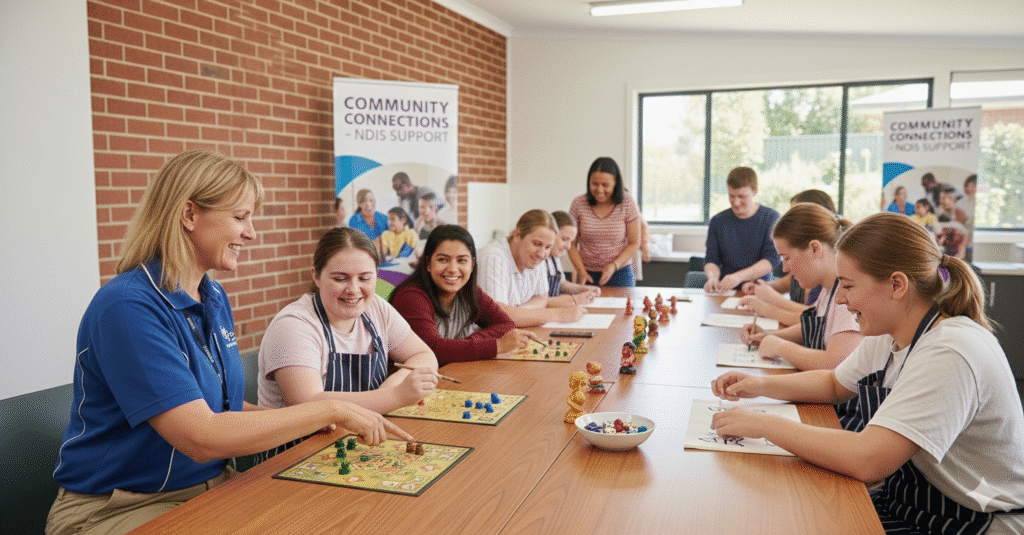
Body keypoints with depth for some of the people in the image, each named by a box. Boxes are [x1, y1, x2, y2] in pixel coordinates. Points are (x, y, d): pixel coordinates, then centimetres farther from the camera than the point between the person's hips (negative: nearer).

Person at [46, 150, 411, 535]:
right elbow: (201, 437, -28)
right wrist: (330, 409, -23)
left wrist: (298, 419, -3)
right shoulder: (127, 306, -21)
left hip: (213, 485, 8)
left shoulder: (215, 299, 6)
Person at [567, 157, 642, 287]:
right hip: (588, 275, 1)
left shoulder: (627, 203, -7)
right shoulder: (578, 204, -6)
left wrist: (614, 266, -15)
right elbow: (571, 244, -1)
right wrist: (581, 271, -12)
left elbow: (634, 243, -3)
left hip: (620, 274, 0)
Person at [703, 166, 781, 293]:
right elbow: (711, 260, 8)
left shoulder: (771, 218, 1)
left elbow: (772, 259, -9)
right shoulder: (718, 221, 10)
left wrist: (739, 276, -23)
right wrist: (712, 277, -16)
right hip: (725, 292, 3)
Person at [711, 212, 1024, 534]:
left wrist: (764, 425, -27)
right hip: (906, 503, 8)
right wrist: (762, 385, 0)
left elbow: (867, 461, -35)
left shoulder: (950, 355, -28)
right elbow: (834, 384, 17)